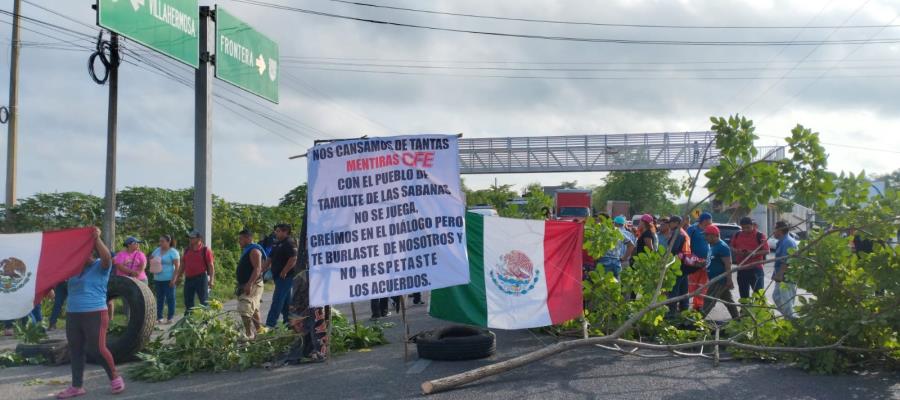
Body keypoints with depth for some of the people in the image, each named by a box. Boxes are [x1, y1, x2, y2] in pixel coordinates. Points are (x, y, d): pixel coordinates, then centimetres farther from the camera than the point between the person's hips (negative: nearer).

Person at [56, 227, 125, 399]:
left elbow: (106, 257, -24)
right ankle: (77, 386, 20)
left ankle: (115, 377, 11)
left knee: (96, 349, -8)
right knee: (75, 351, 11)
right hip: (72, 314, 7)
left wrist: (97, 239, -27)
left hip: (95, 314, -7)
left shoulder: (101, 266, -4)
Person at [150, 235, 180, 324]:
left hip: (168, 279, -6)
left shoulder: (173, 252, -7)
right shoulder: (157, 250, 12)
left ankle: (170, 318, 3)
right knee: (159, 298, 11)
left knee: (170, 298, -2)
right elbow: (150, 258, 25)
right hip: (158, 279, 7)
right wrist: (153, 262, 0)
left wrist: (174, 279, -18)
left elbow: (177, 266, -12)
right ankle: (159, 317, 16)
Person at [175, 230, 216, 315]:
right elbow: (182, 265, 19)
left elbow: (211, 266, -6)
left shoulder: (205, 250, -3)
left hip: (201, 278, -6)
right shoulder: (187, 251, 13)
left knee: (204, 302, -4)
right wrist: (177, 276, 12)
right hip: (188, 279, 6)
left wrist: (211, 280, -14)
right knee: (188, 302, 11)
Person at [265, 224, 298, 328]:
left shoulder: (290, 243, -13)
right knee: (285, 300, 13)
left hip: (285, 277, -9)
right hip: (278, 276, 9)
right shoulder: (277, 244, 18)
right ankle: (288, 320, 20)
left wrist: (284, 272, -22)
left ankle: (270, 324, -11)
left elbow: (293, 259, -24)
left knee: (277, 300, -10)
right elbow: (270, 259, 24)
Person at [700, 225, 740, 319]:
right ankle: (737, 317, 25)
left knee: (709, 301, -11)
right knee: (728, 300, 16)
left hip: (720, 280, -10)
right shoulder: (713, 246, 13)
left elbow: (728, 264, -21)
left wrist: (729, 280, -23)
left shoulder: (722, 247, -18)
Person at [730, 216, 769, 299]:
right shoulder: (737, 235, 8)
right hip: (741, 269, 5)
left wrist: (755, 253, -22)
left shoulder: (759, 236, -5)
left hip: (756, 268, -5)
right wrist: (736, 251, -6)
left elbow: (767, 250, -6)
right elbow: (731, 248, 16)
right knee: (743, 295, 13)